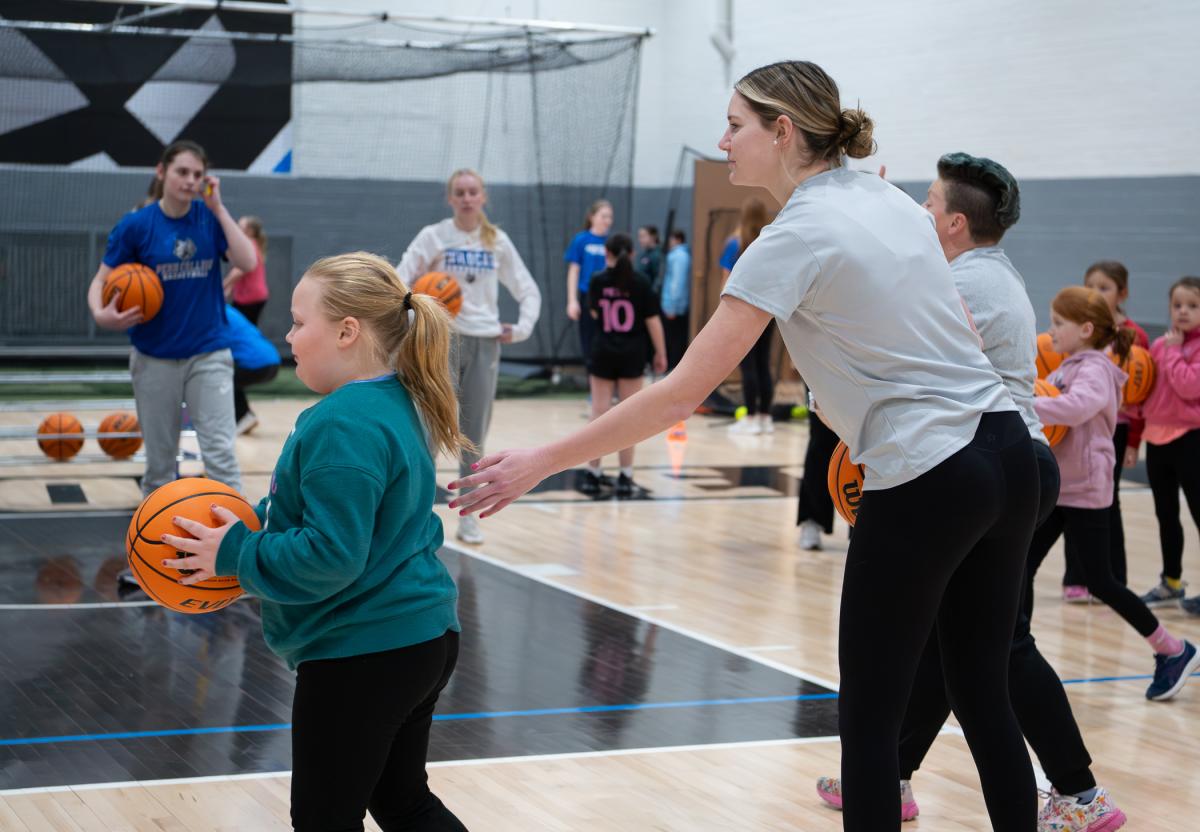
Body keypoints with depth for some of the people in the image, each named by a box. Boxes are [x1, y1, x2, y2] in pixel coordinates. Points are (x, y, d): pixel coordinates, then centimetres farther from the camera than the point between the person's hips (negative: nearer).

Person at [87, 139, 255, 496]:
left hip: (209, 354, 0)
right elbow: (101, 281, -1)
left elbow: (247, 262, -13)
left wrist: (218, 207, -15)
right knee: (159, 460, 10)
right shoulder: (136, 224, -5)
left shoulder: (211, 216, -1)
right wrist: (101, 313, -22)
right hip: (155, 357, 0)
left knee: (220, 453, -7)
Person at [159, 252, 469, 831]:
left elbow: (328, 555, -27)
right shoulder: (396, 404, 8)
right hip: (423, 636, 10)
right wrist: (257, 520, 8)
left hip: (361, 653, -10)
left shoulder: (342, 426, -23)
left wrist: (235, 553, -15)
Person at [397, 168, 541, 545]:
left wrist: (522, 328, 0)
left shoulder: (497, 241, 6)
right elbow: (398, 282, -9)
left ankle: (468, 517, 12)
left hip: (485, 343, 3)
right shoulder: (433, 237, -2)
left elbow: (529, 291, 13)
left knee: (475, 436, 6)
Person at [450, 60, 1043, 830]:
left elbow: (681, 395, -15)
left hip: (925, 484, -8)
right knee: (986, 700, 14)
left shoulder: (795, 239, -12)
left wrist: (540, 463, -12)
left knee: (869, 719, 5)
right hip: (1008, 453, 8)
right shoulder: (890, 198, 10)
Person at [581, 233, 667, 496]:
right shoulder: (640, 283, -6)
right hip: (632, 355, -1)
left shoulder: (598, 281, -3)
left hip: (603, 353, 1)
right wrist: (660, 353, 3)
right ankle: (625, 477, 6)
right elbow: (652, 320, -5)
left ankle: (593, 474, 10)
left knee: (600, 413, 7)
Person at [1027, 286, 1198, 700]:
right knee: (1021, 568, 2)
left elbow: (1077, 407, -34)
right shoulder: (1067, 369, 13)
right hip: (1054, 485, 8)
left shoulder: (1095, 370, -14)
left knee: (1099, 582, -4)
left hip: (1084, 491, -8)